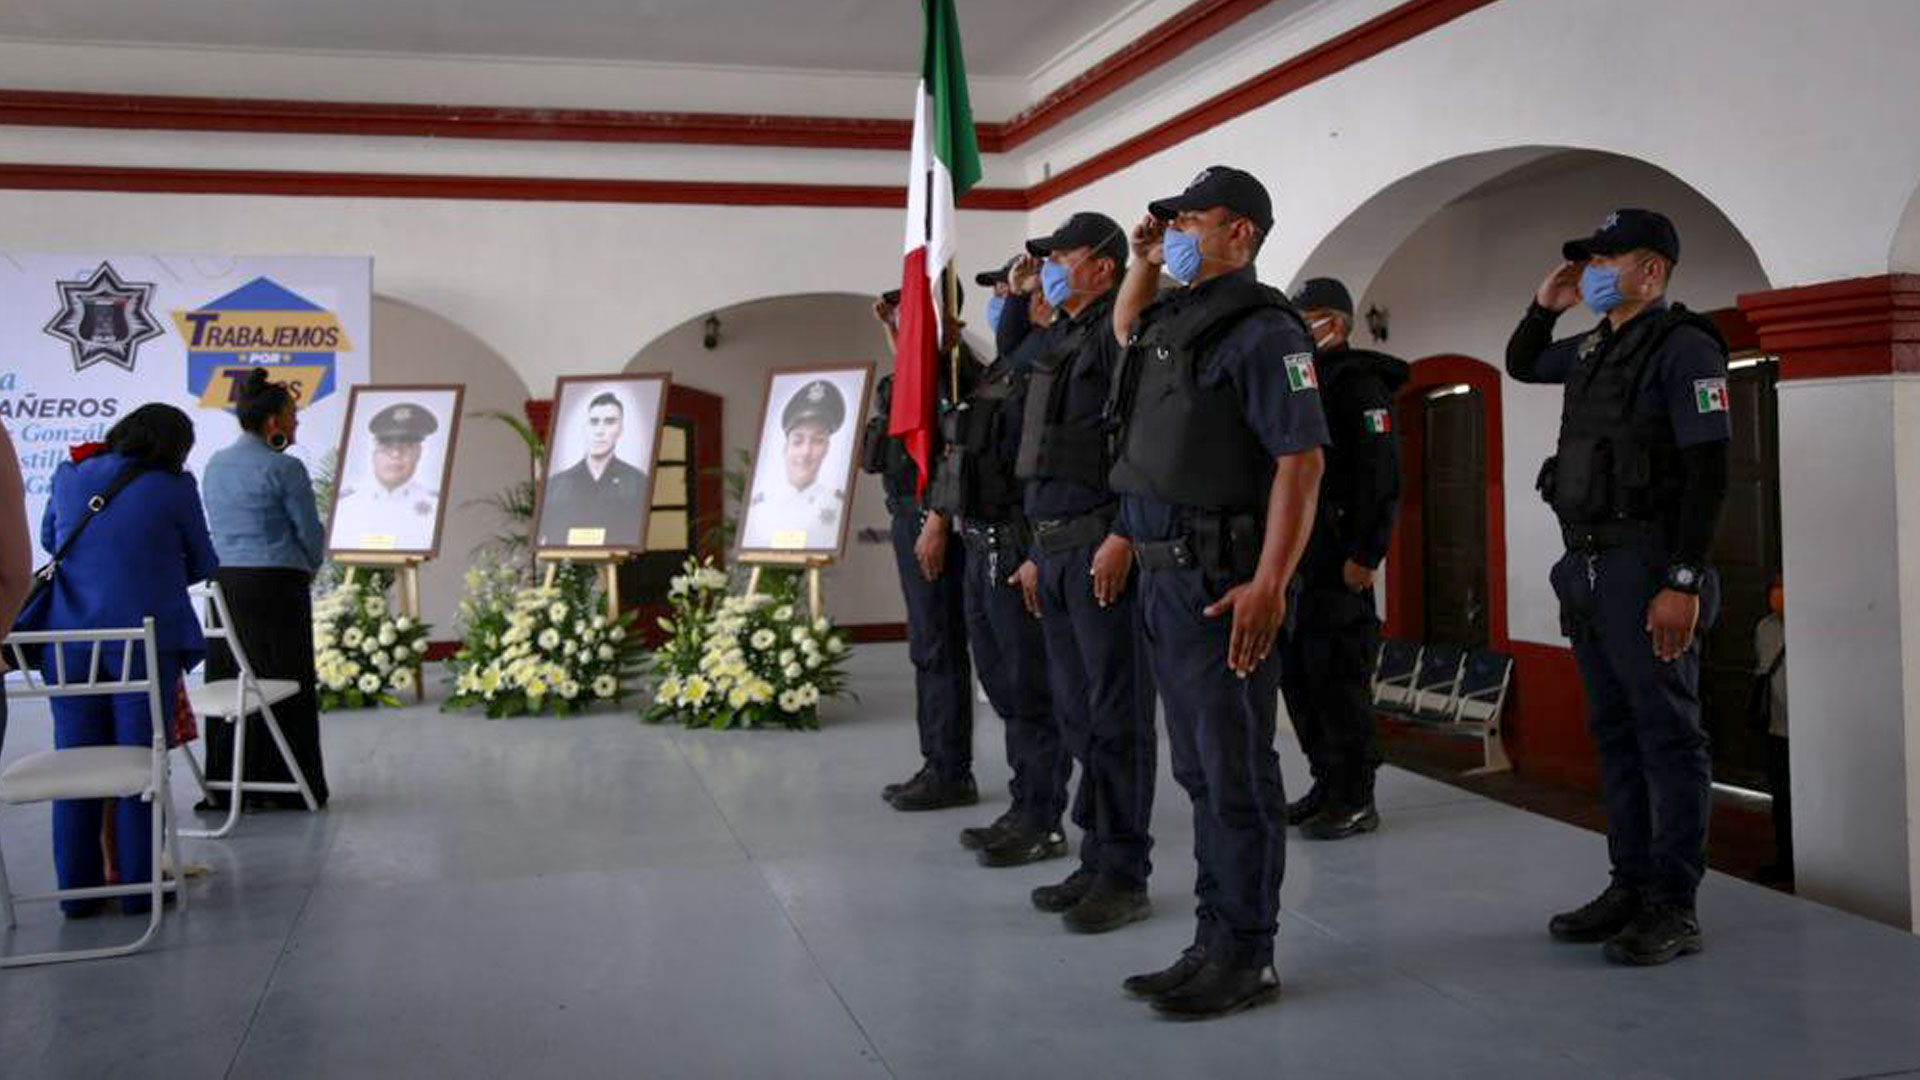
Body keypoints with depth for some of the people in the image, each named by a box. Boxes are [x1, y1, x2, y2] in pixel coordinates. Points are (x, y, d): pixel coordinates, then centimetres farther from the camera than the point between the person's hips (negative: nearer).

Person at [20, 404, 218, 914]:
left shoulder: (68, 476, 7)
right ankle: (139, 886, 8)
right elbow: (203, 565, 5)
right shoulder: (173, 488, -5)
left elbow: (48, 539, 24)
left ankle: (77, 889, 15)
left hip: (69, 639, 4)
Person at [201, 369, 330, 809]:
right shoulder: (284, 468, -11)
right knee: (285, 684, 2)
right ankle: (287, 785, 8)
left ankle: (222, 786, 13)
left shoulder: (216, 465, 10)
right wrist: (307, 567, 15)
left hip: (224, 581, 7)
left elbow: (218, 529, 16)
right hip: (276, 586, -6)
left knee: (226, 682, 10)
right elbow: (312, 536, -7)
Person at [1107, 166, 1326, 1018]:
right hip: (1163, 575, 9)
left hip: (1223, 583, -9)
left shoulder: (1260, 329, -11)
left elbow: (1300, 459, -18)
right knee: (1198, 771, 14)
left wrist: (1269, 583, -25)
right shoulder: (1172, 317, 15)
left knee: (1236, 774, -1)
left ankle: (1245, 958, 9)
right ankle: (1213, 944, 24)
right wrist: (1142, 263, 21)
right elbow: (1122, 330, 40)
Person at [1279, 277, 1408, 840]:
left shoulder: (1360, 384, -7)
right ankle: (1327, 784, 22)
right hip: (1295, 556, 9)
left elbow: (1381, 476, -15)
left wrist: (1363, 555, -20)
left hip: (1337, 561, -9)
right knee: (1297, 673, 12)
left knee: (1337, 677, -6)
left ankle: (1355, 800, 1)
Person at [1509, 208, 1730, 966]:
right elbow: (1520, 364, 34)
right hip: (1587, 565, 8)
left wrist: (1684, 583, -21)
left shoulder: (1683, 347, -9)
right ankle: (1630, 885, 19)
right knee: (1614, 733, 11)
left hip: (1648, 568, -8)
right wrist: (1545, 303, 14)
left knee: (1667, 737, -3)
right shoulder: (1592, 348, 14)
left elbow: (1708, 472, -16)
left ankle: (1673, 908, 2)